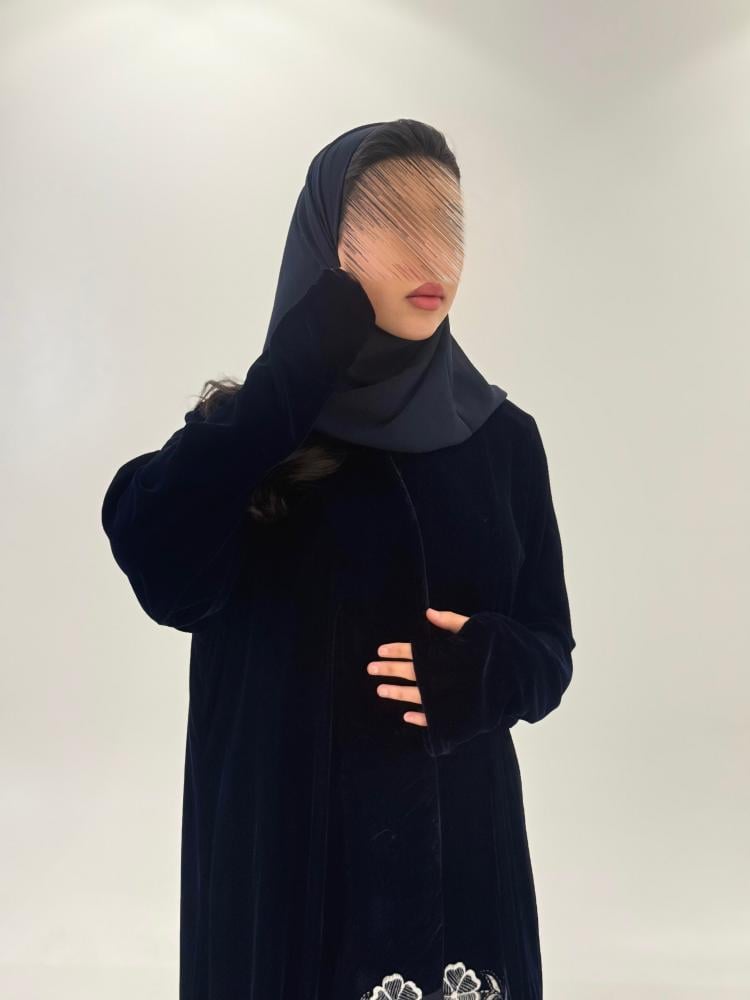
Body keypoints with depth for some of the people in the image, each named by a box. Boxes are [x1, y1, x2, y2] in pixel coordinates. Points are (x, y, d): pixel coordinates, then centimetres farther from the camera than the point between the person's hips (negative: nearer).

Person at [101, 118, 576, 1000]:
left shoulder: (503, 438, 1)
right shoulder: (250, 427, -5)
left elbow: (549, 647, 5)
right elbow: (166, 579, -23)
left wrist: (489, 668, -18)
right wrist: (295, 373, -21)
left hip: (462, 847, 3)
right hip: (285, 850, -2)